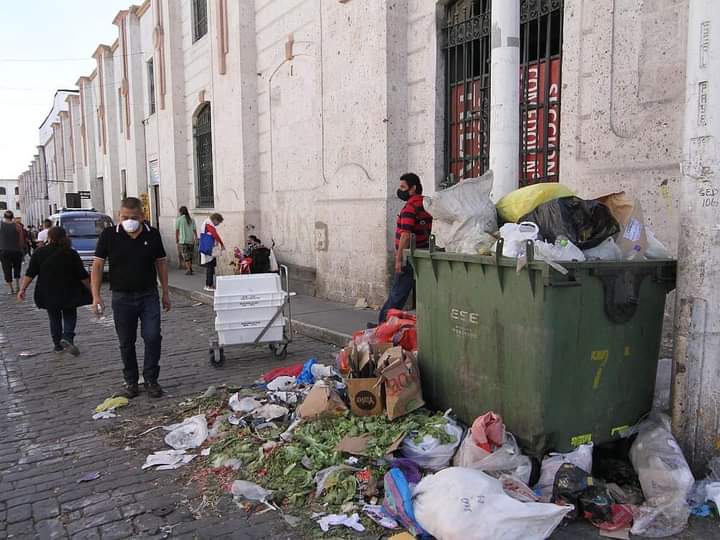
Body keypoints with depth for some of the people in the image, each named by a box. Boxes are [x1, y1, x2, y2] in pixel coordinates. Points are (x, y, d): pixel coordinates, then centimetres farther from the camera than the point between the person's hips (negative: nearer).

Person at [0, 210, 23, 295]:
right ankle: (17, 285, 18)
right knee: (17, 267, 18)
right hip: (16, 250, 0)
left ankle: (10, 288, 7)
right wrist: (20, 250, 7)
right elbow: (21, 240, -4)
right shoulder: (17, 226, -7)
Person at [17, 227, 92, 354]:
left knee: (54, 318, 15)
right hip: (68, 293, -1)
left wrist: (22, 289, 2)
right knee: (69, 315, 12)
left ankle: (57, 344, 19)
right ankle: (67, 338, -11)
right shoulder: (72, 253, -7)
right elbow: (82, 276, -6)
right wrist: (90, 290, 3)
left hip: (48, 293, 1)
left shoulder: (39, 253, -4)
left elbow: (30, 274, -5)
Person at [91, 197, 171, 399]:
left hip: (149, 295, 0)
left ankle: (151, 379, 11)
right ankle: (131, 381, 24)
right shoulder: (109, 235, -4)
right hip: (122, 297, 0)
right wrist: (96, 296, -10)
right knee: (126, 342, 9)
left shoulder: (153, 235, -1)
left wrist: (165, 292, 7)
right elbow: (97, 265, -3)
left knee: (153, 337, -5)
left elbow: (161, 263, 7)